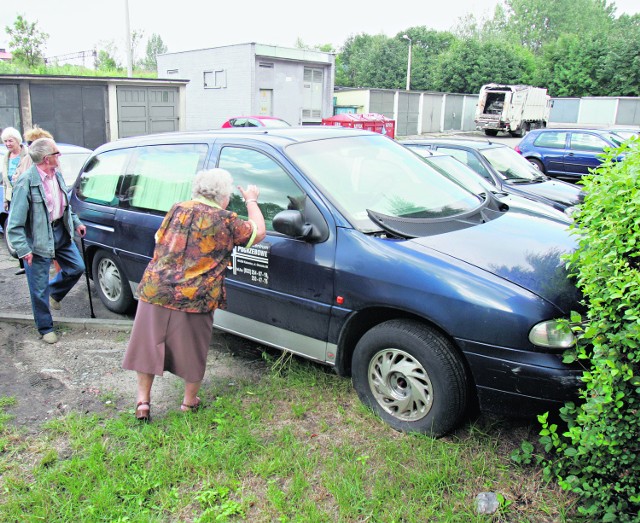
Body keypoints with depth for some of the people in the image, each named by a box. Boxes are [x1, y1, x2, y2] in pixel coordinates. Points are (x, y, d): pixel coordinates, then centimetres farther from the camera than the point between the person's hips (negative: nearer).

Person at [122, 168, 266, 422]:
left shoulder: (177, 209, 8)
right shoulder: (225, 221, -5)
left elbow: (160, 240, 18)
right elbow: (258, 232, 6)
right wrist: (251, 201, 17)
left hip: (155, 290, 4)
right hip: (193, 298, -3)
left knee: (148, 345, 16)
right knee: (193, 351, 15)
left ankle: (143, 400, 24)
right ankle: (190, 401, 32)